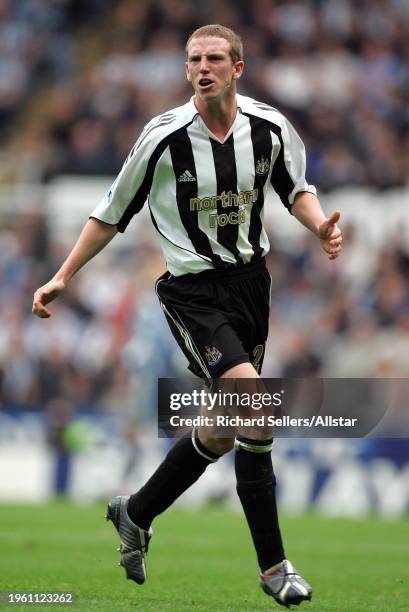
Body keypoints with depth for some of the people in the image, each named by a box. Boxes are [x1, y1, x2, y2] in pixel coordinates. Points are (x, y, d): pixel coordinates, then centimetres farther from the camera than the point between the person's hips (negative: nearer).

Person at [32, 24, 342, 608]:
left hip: (250, 280, 5)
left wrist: (321, 225, -7)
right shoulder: (164, 137, -13)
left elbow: (296, 187, 14)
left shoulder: (270, 128, -4)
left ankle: (136, 513, 38)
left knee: (222, 432, 13)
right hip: (193, 290, -5)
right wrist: (63, 276, -1)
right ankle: (273, 565, -14)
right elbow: (114, 212, -1)